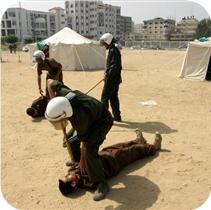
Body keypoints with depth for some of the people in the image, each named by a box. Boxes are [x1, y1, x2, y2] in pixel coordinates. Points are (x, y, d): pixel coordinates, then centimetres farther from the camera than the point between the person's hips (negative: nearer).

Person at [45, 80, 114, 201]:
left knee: (89, 149, -27)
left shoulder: (80, 117, -41)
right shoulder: (64, 94, -26)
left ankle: (102, 184, -14)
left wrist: (82, 160, -9)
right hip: (92, 116, 9)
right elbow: (51, 82, -5)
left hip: (102, 122, -8)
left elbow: (84, 140, -25)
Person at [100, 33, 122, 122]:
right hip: (115, 78, 10)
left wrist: (108, 75, -21)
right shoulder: (112, 50, 16)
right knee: (113, 98, 15)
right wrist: (107, 73, 14)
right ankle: (117, 116, 22)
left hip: (112, 79, -10)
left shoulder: (113, 51, -16)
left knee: (104, 97, -3)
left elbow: (115, 66, -24)